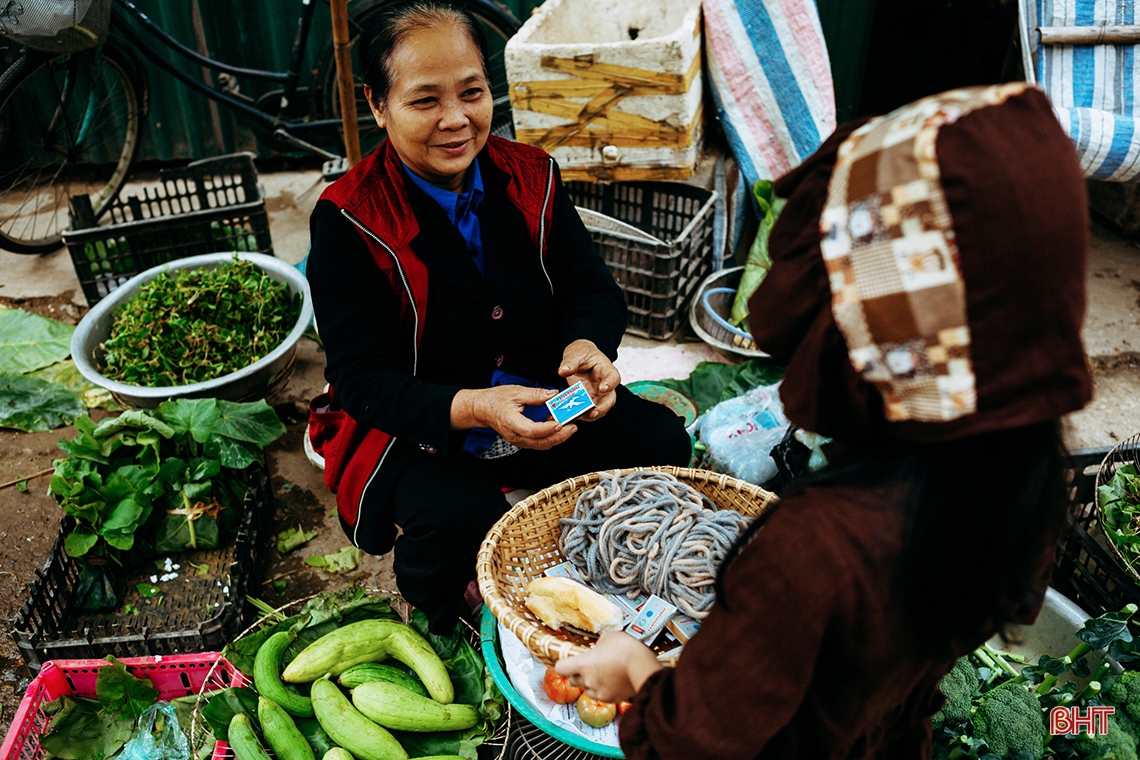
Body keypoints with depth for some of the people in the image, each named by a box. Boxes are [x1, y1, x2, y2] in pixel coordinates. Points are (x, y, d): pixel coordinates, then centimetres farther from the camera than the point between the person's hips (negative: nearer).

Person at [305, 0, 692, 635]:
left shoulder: (532, 178, 0)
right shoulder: (348, 221, -15)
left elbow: (592, 289, 2)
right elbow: (363, 379, -18)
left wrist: (588, 346, -24)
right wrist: (473, 409, -36)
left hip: (545, 410, 5)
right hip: (418, 434, -4)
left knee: (662, 443, -12)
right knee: (461, 523, -32)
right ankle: (437, 608, 8)